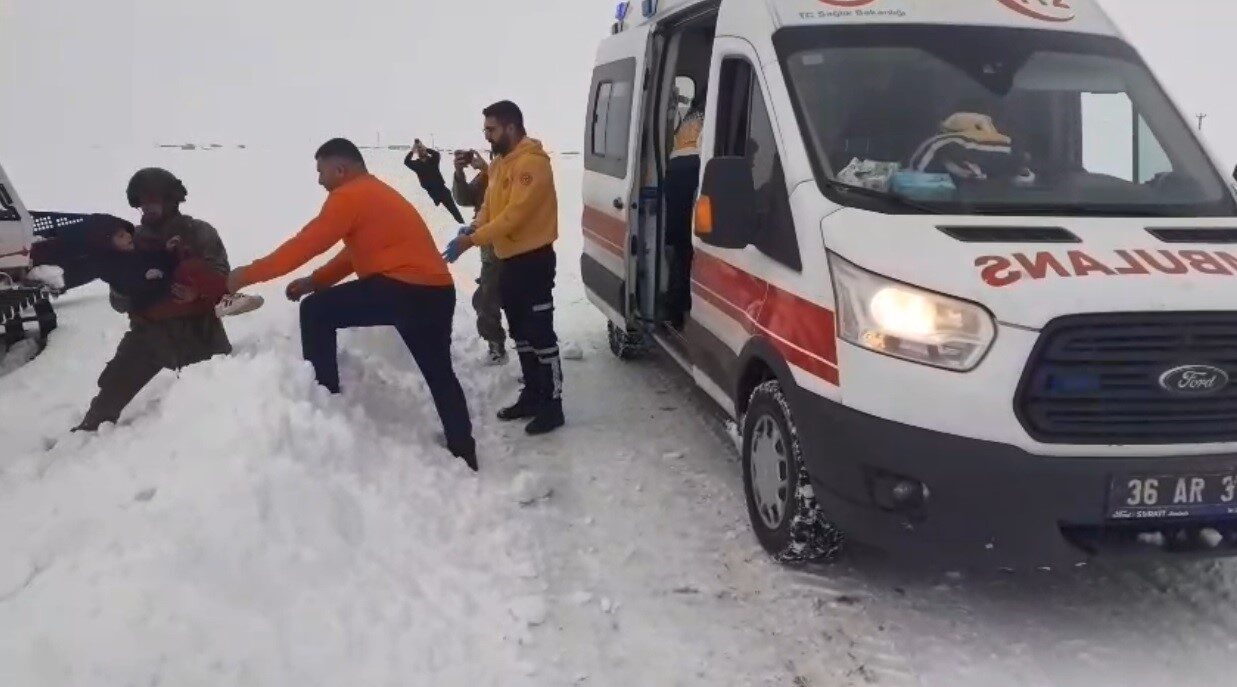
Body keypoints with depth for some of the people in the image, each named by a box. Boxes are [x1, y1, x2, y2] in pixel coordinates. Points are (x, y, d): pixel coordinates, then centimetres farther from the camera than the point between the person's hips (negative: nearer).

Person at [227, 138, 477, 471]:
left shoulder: (349, 196, -5)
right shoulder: (377, 194, 25)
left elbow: (306, 244, -7)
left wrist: (249, 274, 1)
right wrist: (314, 281, 18)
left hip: (403, 289, -10)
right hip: (437, 293, 10)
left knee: (315, 312, 1)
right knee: (440, 374, 20)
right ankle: (464, 456, 23)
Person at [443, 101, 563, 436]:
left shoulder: (531, 163, -18)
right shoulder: (502, 163, 14)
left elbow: (514, 215, -25)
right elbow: (490, 205, 18)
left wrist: (472, 240, -25)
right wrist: (473, 227, -3)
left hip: (534, 259, -10)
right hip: (510, 259, 10)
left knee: (540, 333, -7)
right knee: (521, 332, 15)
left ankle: (553, 404, -1)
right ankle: (532, 395, 26)